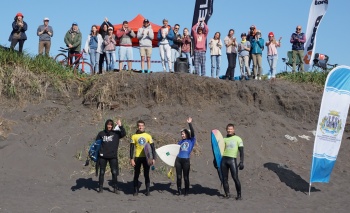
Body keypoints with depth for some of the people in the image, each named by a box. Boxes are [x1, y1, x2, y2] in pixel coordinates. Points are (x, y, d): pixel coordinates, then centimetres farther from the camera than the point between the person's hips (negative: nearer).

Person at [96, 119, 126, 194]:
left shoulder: (116, 133, 2)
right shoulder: (101, 133, 4)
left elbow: (123, 134, -14)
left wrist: (120, 126, -25)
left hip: (113, 156, 0)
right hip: (103, 157, 1)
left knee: (114, 172, -1)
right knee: (102, 172, 6)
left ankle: (115, 188, 6)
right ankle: (100, 188, 13)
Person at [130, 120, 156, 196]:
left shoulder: (148, 136, 5)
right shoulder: (134, 136, 3)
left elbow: (152, 148, 5)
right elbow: (132, 148, 1)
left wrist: (153, 158, -3)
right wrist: (131, 159, -7)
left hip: (146, 158, 0)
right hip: (137, 158, 0)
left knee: (146, 175, 4)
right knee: (136, 175, 4)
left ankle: (147, 191, 9)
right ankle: (136, 191, 10)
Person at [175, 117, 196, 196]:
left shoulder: (191, 141, 5)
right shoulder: (180, 142, 18)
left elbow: (192, 133, -9)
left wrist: (190, 123, -14)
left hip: (186, 160, -4)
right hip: (178, 160, 4)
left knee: (186, 177, 1)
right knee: (178, 176, 3)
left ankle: (186, 192, 8)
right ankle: (179, 191, 11)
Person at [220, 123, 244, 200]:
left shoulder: (237, 139, 6)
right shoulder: (224, 139, 17)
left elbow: (241, 152, 2)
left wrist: (241, 162, -8)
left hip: (232, 159, -4)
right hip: (224, 160, 4)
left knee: (235, 178, -9)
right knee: (224, 178, 3)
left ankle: (239, 195, -1)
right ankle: (227, 194, 11)